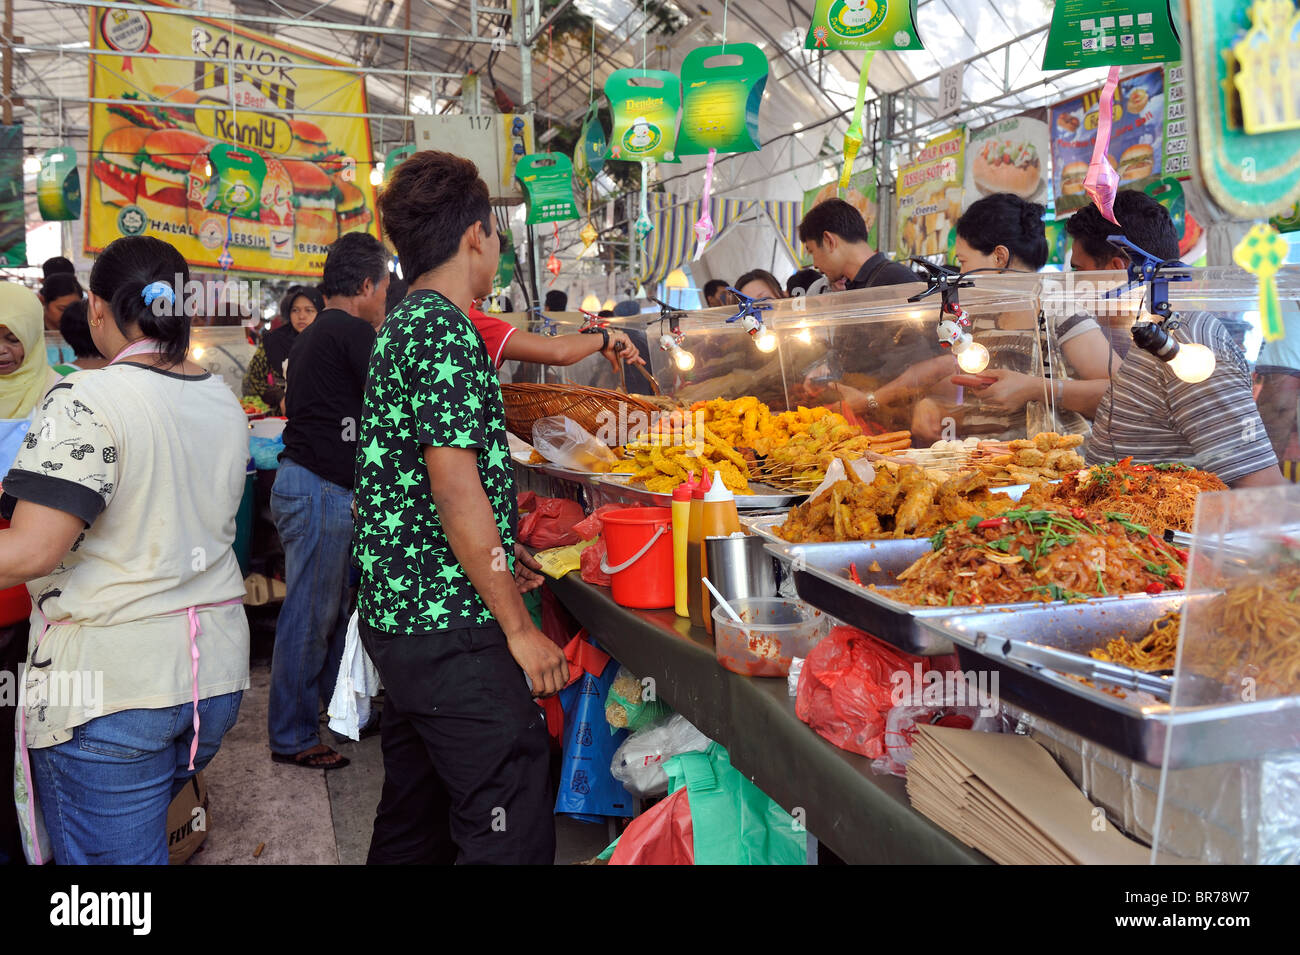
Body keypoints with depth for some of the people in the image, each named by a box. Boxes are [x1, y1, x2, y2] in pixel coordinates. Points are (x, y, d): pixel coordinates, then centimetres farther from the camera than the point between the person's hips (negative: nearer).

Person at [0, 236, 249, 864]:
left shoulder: (83, 402, -16)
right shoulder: (225, 402, 7)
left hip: (110, 685, -7)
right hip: (219, 668, 7)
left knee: (114, 853, 7)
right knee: (144, 829, 25)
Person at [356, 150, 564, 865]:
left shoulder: (399, 329, 15)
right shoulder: (447, 330, -15)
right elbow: (455, 489, -20)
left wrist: (495, 551, 23)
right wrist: (519, 627, -15)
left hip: (397, 614, 10)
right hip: (450, 628, -10)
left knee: (415, 822, 21)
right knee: (512, 832, -5)